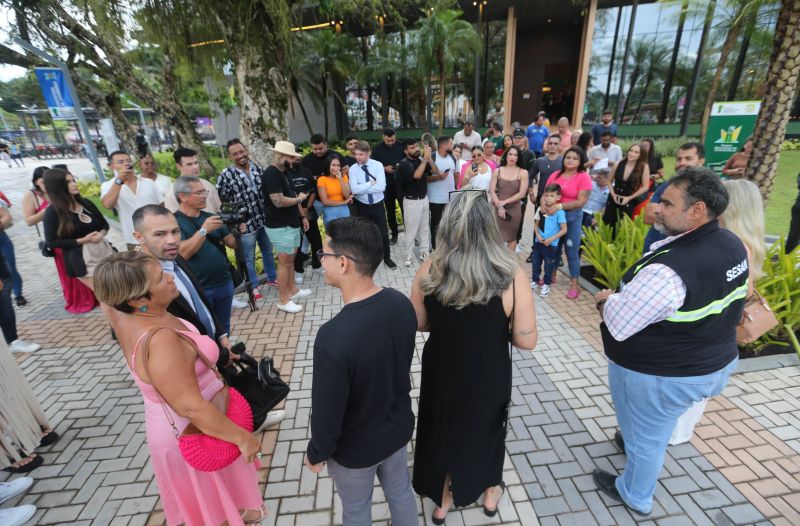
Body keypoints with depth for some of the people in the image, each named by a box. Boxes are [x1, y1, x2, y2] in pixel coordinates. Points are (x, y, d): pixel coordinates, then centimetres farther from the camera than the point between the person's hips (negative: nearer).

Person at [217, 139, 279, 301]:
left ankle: (272, 278, 38)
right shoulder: (226, 176, -12)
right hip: (245, 224, -5)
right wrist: (236, 218, -6)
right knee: (249, 258, 8)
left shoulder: (258, 169, 3)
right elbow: (221, 200, -7)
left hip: (264, 220, 5)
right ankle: (253, 287, 24)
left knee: (268, 251, 20)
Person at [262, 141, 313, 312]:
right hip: (280, 227, -10)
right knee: (284, 262, -3)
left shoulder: (283, 173, 14)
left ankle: (292, 290, 30)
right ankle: (283, 300, 7)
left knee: (291, 259, 17)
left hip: (291, 224, 10)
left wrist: (302, 216, 15)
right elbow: (279, 201, -26)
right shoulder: (271, 174, -18)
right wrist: (299, 198, -10)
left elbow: (292, 196, 20)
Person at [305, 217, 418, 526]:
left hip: (355, 448, -5)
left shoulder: (333, 337, -39)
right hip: (399, 427, 5)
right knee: (400, 491, 31)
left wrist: (316, 453, -4)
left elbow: (327, 411, -25)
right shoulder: (402, 304, -18)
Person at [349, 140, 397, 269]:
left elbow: (381, 186, -23)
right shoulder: (353, 169, -9)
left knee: (383, 233, 8)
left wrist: (362, 188, -20)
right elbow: (354, 189, -22)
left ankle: (387, 258, 28)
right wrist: (371, 183, -20)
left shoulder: (378, 165, -11)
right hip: (362, 206, 1)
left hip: (377, 205, 0)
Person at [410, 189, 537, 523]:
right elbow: (526, 341, -16)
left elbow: (418, 324, -6)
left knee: (441, 430, 28)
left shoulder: (429, 270, -19)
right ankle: (490, 494, 58)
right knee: (485, 429, 29)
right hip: (488, 377, -1)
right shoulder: (511, 276, -25)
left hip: (441, 372, 2)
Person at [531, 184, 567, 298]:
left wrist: (550, 239, -17)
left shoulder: (559, 212, -15)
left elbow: (564, 230, -14)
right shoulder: (541, 209, 0)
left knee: (549, 266, 10)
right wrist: (538, 235, -7)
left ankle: (546, 285, 26)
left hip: (551, 245, -4)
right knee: (535, 263, 15)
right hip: (538, 242, 5)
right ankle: (534, 281, 34)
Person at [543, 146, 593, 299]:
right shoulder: (555, 175, 5)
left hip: (573, 216, -4)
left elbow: (581, 201, -14)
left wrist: (559, 206, -23)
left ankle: (574, 285, 10)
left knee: (572, 251, 0)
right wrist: (544, 204, -14)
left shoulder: (584, 177, -7)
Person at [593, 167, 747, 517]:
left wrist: (606, 299, -9)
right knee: (657, 427, 33)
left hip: (660, 375, -7)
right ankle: (636, 444, 61)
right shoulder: (732, 245, -6)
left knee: (645, 436, 19)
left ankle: (635, 497, 44)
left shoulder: (667, 270, -36)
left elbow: (617, 325, -30)